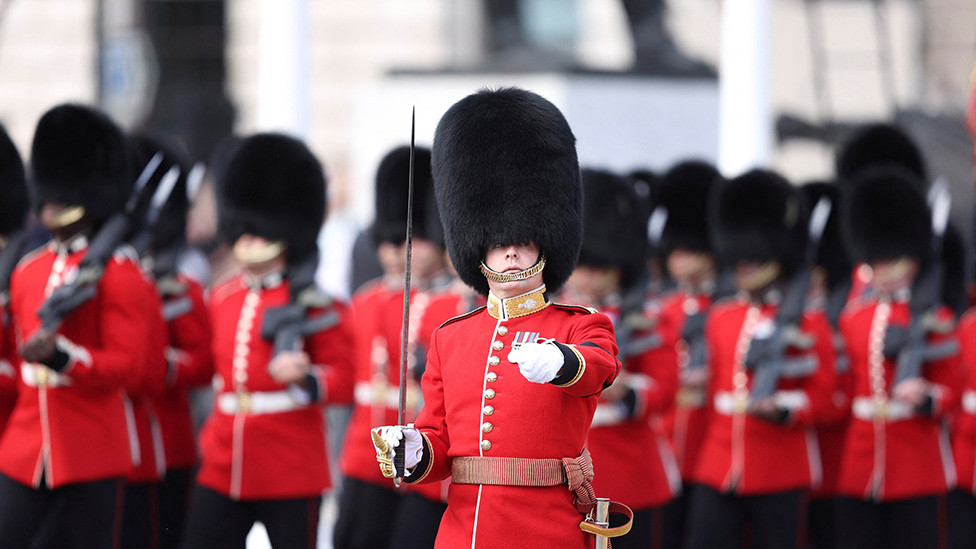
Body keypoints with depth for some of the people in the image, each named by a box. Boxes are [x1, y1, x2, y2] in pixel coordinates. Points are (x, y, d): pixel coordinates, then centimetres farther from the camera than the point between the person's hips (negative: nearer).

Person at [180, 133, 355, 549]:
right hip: (222, 470, 5)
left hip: (292, 476, -5)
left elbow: (343, 383, -6)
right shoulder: (220, 299, 12)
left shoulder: (314, 307, -5)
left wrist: (304, 377, -24)